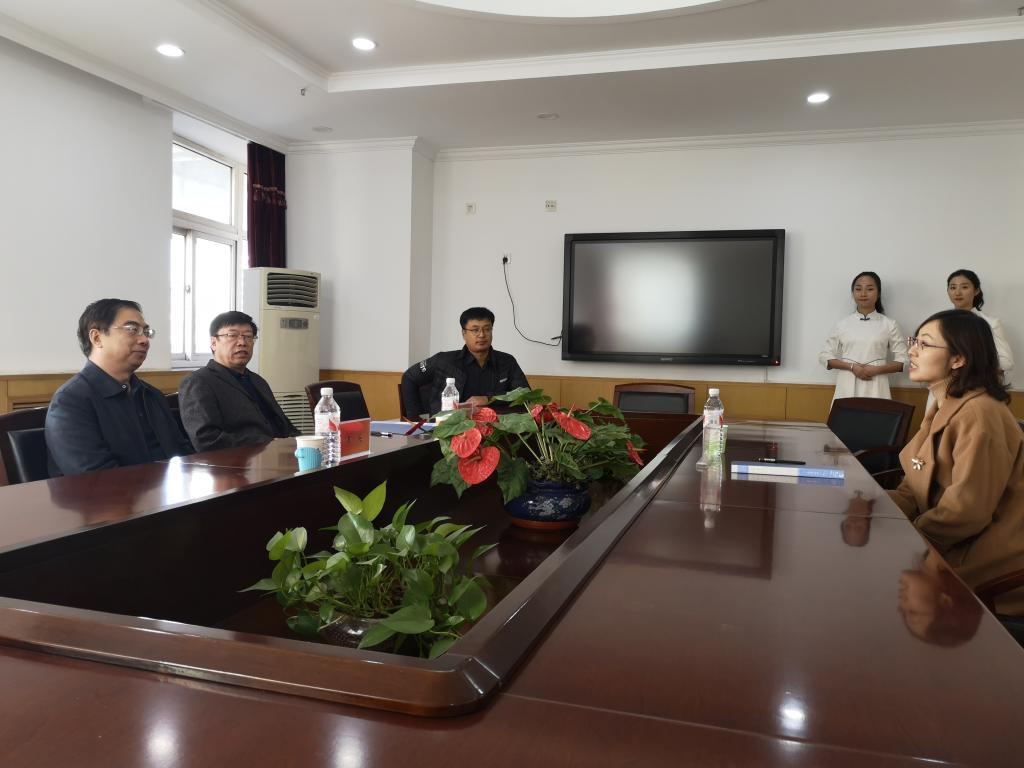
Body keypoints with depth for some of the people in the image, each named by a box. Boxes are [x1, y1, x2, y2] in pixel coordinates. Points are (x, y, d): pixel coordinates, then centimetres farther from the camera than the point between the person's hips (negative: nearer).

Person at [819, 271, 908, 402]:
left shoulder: (889, 324, 5)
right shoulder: (842, 324, 7)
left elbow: (902, 361, 5)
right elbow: (825, 356, 6)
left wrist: (877, 369, -11)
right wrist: (852, 367, -8)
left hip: (875, 388, -1)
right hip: (847, 387, 1)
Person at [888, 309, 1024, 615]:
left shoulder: (978, 414, -20)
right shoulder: (943, 411, 12)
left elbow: (965, 512, -25)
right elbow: (913, 492, 8)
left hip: (983, 563, -8)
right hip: (954, 546, 8)